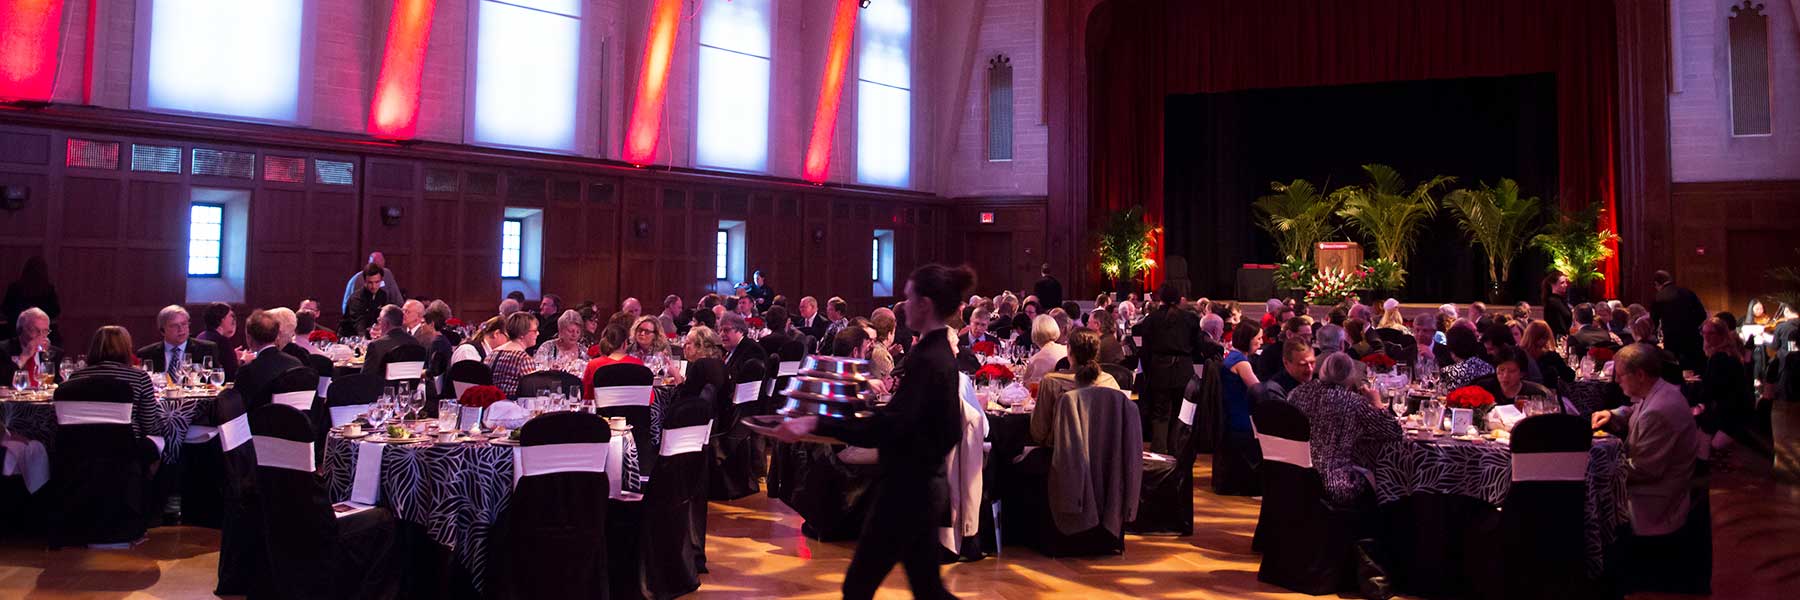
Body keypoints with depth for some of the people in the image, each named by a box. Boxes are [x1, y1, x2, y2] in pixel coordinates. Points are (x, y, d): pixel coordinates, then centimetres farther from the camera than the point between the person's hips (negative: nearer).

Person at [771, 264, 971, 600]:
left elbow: (886, 428, -31)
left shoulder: (927, 360, -20)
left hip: (907, 489, -10)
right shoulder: (941, 353, 9)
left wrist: (816, 425, -35)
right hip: (923, 485, 10)